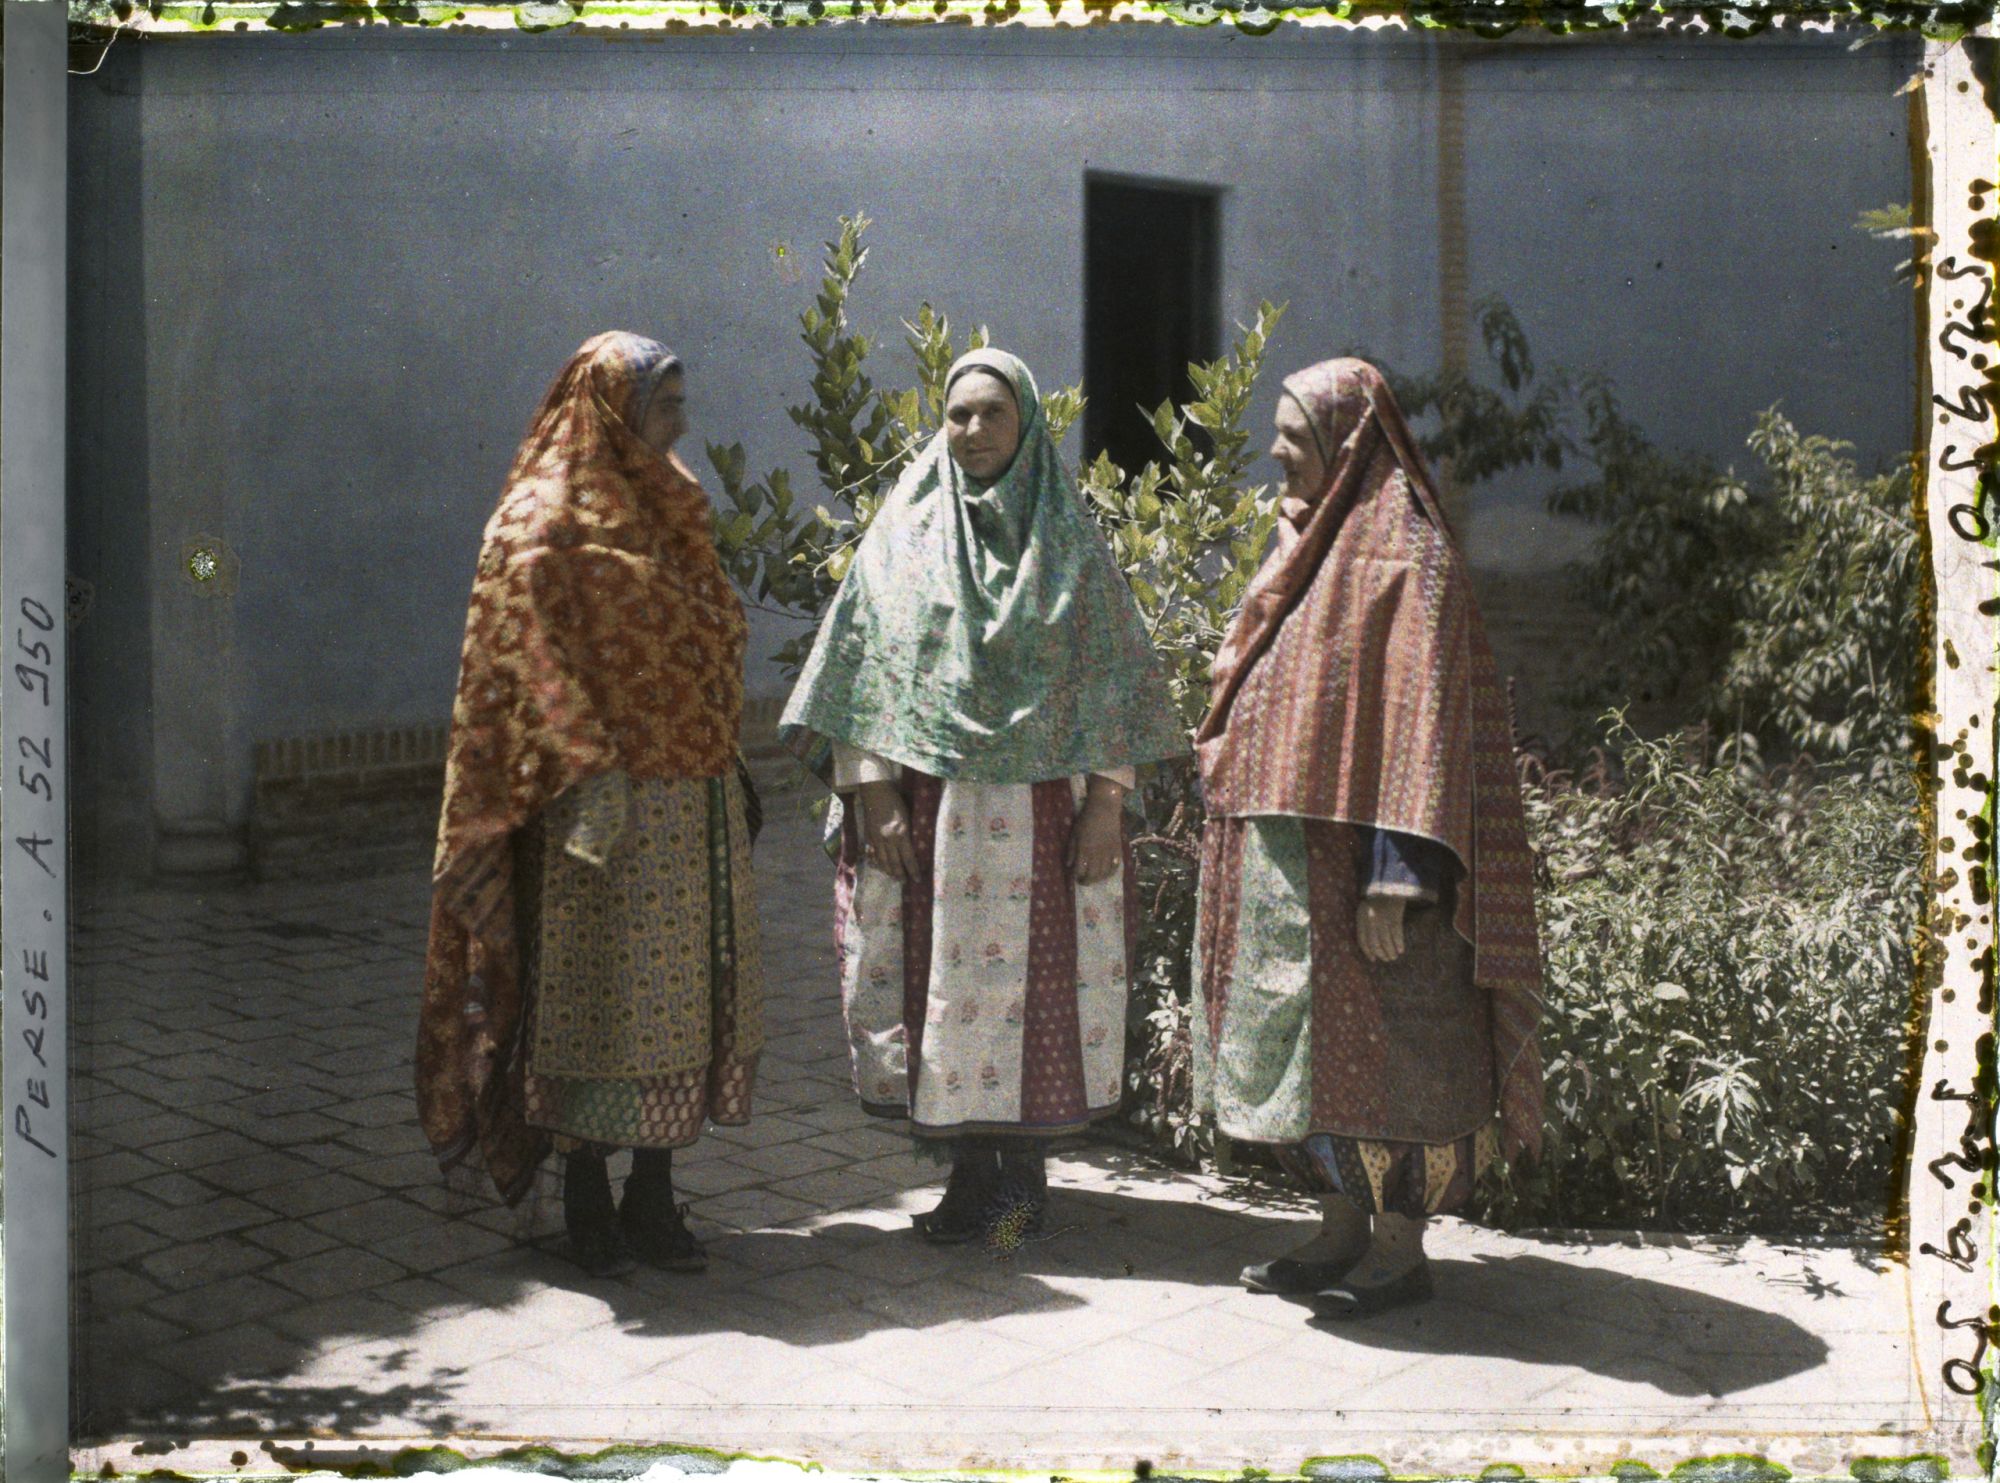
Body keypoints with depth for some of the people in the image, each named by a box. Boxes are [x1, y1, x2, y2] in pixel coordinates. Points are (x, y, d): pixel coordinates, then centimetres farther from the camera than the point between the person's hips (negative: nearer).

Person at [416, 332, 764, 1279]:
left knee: (685, 987, 8)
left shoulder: (671, 507, 17)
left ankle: (654, 1195, 17)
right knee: (597, 987, -1)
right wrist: (587, 765, -23)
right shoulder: (549, 524, -7)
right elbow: (533, 655, -14)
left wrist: (727, 763, 18)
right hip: (608, 801, -8)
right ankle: (587, 1201, 11)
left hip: (697, 800, 8)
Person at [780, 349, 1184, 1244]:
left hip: (1041, 804, 0)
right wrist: (872, 793, -6)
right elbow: (864, 666, 3)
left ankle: (1027, 1165, 14)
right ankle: (970, 1172, 13)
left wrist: (1106, 800, -4)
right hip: (932, 803, 0)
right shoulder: (906, 534, 7)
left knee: (1037, 979, 1)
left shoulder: (1069, 539, 7)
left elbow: (1112, 676, 4)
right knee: (942, 977, 2)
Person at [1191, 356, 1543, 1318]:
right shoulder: (1311, 544, 15)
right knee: (1313, 1041, 13)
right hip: (1287, 854, 9)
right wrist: (1232, 814, 18)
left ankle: (1400, 1248, 10)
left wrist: (1393, 876, -22)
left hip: (1354, 857, -9)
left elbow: (1417, 723, -18)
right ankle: (1345, 1231, 23)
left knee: (1374, 1040, -1)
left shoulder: (1401, 555, -13)